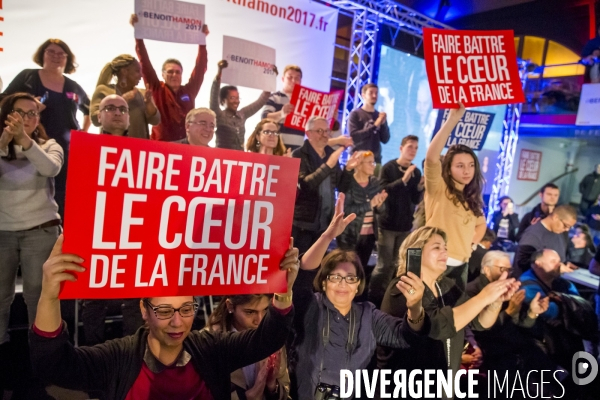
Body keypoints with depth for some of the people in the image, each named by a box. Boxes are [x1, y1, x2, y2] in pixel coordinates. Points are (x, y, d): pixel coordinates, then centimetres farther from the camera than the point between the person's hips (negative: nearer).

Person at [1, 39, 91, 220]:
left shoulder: (74, 87, 12)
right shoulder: (27, 77, 5)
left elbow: (90, 111, 27)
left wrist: (84, 131, 15)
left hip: (66, 151, 2)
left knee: (62, 198, 3)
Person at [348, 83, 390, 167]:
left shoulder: (380, 115, 12)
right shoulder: (355, 114, 0)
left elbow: (385, 140, 9)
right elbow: (353, 136, -13)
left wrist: (383, 124, -7)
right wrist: (375, 125, -14)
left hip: (376, 159, 4)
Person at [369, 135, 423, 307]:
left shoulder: (416, 172, 7)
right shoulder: (388, 168, -5)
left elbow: (416, 200, 8)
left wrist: (420, 187, -11)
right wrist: (403, 180, -24)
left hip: (405, 226, 5)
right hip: (387, 224, -4)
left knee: (399, 265, 9)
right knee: (384, 265, -3)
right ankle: (373, 297, 11)